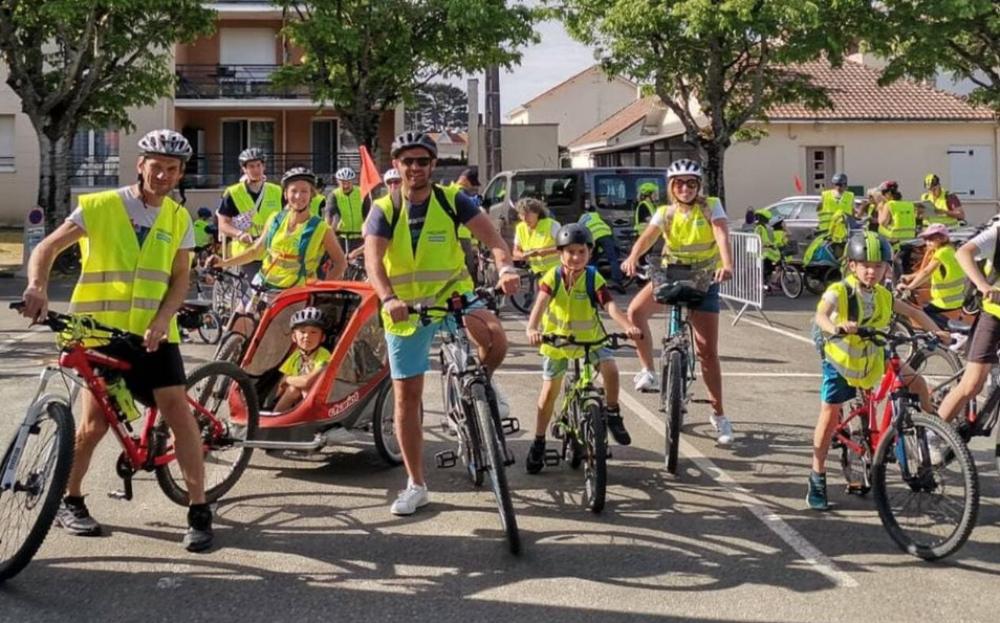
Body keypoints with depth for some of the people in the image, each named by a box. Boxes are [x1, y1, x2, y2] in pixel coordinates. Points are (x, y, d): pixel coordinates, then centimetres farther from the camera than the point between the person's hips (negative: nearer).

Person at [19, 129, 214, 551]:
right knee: (95, 422, -1)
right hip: (102, 329, -2)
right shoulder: (99, 207, -3)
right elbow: (47, 248, -7)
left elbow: (179, 279, 3)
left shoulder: (179, 219, 7)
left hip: (153, 333, 2)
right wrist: (37, 286, -26)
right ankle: (70, 502, 22)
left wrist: (160, 322, -13)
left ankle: (199, 511, -2)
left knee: (178, 411, -9)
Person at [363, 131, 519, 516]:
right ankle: (416, 485, 15)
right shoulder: (384, 210, -7)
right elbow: (373, 261, -21)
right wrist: (389, 299, -40)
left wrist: (505, 268, -39)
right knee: (406, 397, 2)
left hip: (453, 295, -1)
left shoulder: (452, 201, -6)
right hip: (406, 309, 1)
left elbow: (491, 237, -17)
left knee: (494, 338, -32)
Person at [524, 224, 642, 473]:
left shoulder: (593, 278, -18)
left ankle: (613, 415, -2)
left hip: (590, 338, 0)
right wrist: (532, 329, -53)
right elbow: (540, 303, -33)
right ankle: (538, 443, 16)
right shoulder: (552, 278, -18)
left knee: (610, 367, -26)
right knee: (550, 390, 3)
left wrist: (628, 326, -49)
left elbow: (610, 305, -30)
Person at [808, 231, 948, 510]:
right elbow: (821, 314, -41)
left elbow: (913, 312, 5)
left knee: (918, 384, -3)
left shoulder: (883, 296, -6)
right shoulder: (838, 292, -22)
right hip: (840, 359, -5)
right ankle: (817, 479, 3)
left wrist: (937, 332, -11)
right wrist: (835, 328, -63)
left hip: (873, 356, 5)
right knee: (830, 415, -6)